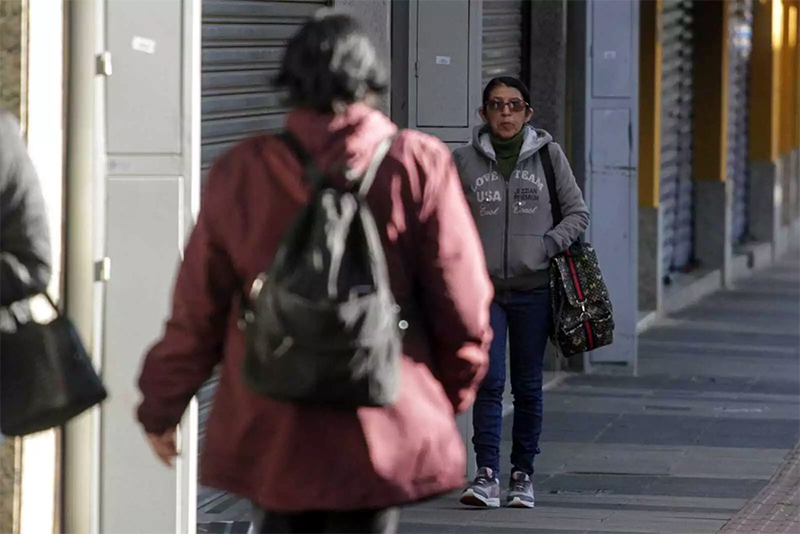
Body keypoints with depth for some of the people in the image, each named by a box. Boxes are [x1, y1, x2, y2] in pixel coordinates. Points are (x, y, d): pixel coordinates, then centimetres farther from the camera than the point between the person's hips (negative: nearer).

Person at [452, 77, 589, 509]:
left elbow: (578, 213, 7)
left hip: (533, 287, 1)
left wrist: (547, 247, -8)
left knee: (528, 387, 6)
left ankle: (523, 475, 14)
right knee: (488, 381, -11)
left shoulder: (548, 155, 3)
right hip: (483, 288, 0)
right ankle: (487, 475, -12)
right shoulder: (465, 161, 4)